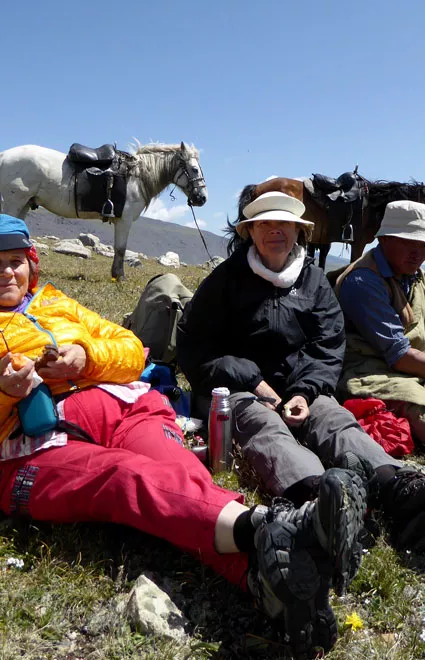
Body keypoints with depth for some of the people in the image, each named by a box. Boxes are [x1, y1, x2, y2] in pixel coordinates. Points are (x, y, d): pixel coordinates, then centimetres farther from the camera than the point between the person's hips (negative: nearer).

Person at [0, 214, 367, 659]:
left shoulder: (56, 303, 31)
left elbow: (132, 351, 22)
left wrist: (85, 356, 1)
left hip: (122, 407, 3)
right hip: (36, 446, -3)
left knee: (177, 472, -29)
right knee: (132, 475, -33)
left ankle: (270, 578, -54)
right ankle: (265, 529, -59)